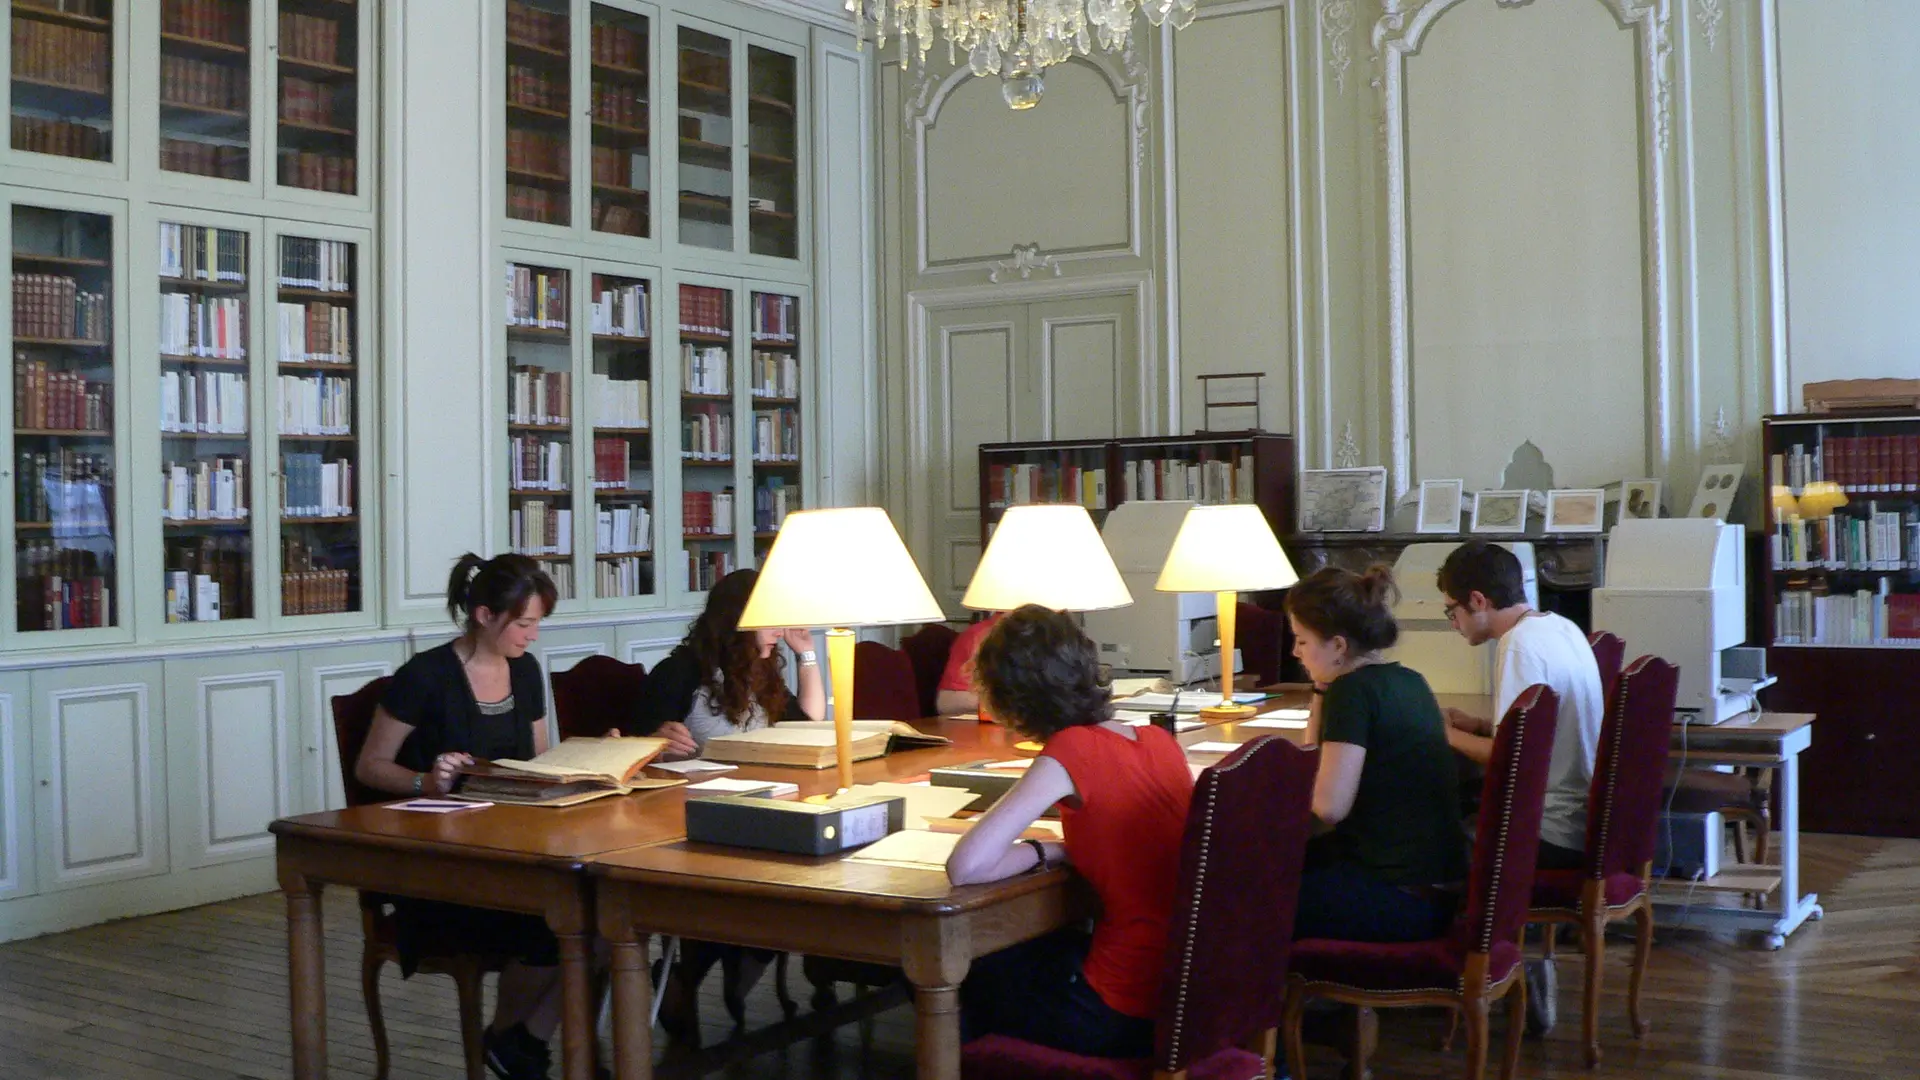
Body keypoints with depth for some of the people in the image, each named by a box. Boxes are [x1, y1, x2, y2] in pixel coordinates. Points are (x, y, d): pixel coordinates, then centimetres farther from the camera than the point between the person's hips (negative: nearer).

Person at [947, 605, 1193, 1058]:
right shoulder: (1161, 741, 2)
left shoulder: (1071, 749, -17)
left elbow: (966, 868, -22)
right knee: (1023, 951, 31)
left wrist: (1048, 851, -7)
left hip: (1125, 1015, -7)